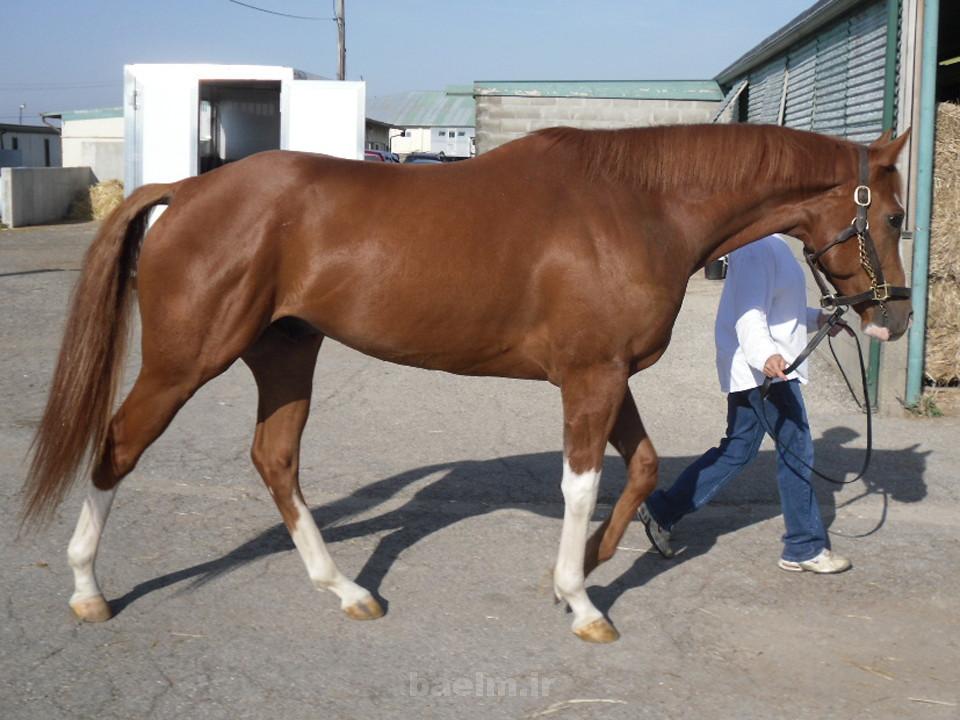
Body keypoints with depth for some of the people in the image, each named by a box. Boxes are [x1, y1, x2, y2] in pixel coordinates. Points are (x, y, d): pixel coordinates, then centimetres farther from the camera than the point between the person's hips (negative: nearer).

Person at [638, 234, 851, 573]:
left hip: (762, 369, 11)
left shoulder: (771, 246, 17)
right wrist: (765, 356, -41)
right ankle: (806, 548, 11)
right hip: (765, 371, -11)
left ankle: (661, 511, 16)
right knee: (796, 452, -1)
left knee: (737, 450, 15)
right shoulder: (758, 249, -18)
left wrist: (816, 319, 18)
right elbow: (749, 315, -27)